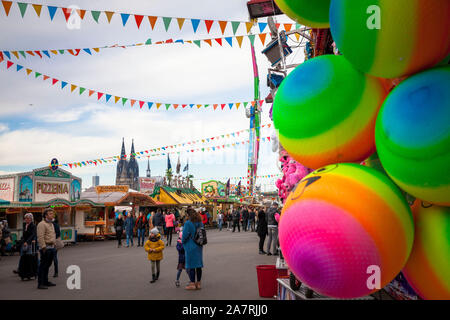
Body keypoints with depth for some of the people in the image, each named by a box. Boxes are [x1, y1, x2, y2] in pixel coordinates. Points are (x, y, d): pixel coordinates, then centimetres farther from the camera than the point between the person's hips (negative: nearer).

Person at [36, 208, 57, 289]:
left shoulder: (51, 224, 18)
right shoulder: (42, 224, -12)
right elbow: (40, 237, -18)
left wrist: (54, 244, 20)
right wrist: (43, 247, -21)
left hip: (52, 247, 9)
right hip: (46, 247, -9)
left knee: (48, 265, 14)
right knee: (43, 266, -6)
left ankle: (45, 281, 22)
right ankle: (40, 283, -2)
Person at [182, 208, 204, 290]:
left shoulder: (188, 223, -17)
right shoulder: (200, 223, 5)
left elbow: (185, 235, -15)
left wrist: (183, 241, 4)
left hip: (190, 247, -7)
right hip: (199, 247, 7)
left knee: (191, 266, 1)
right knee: (198, 265, 11)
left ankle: (192, 284, 5)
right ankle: (198, 283, 18)